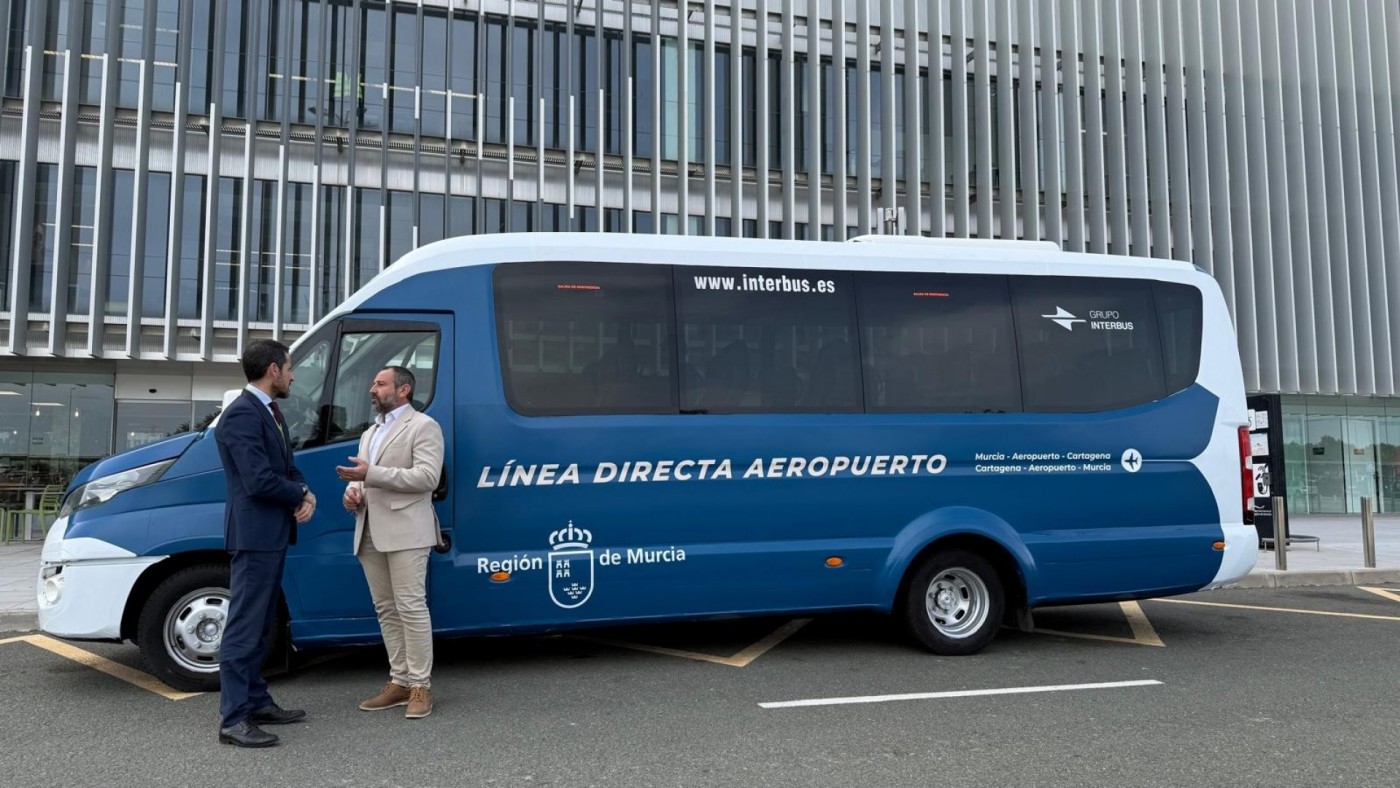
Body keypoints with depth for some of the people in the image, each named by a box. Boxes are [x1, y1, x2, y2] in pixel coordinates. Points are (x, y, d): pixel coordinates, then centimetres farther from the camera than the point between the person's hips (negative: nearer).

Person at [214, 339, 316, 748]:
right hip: (254, 534, -10)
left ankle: (256, 702, 26)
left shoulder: (270, 411, 15)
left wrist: (305, 494, -3)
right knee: (244, 626, -6)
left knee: (259, 625, 16)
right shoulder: (242, 415, -18)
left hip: (273, 534, 11)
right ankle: (233, 719, -1)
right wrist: (302, 495, -8)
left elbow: (286, 468, 17)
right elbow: (259, 481, -24)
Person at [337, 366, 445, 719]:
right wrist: (352, 491, 2)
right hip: (370, 533, 8)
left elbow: (427, 477, -14)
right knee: (386, 610, 10)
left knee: (411, 608, -7)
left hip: (405, 532, -8)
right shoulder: (369, 433, 24)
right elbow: (360, 475, 28)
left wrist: (372, 473, -18)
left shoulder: (423, 426, -2)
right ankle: (399, 681, 17)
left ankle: (420, 686, -1)